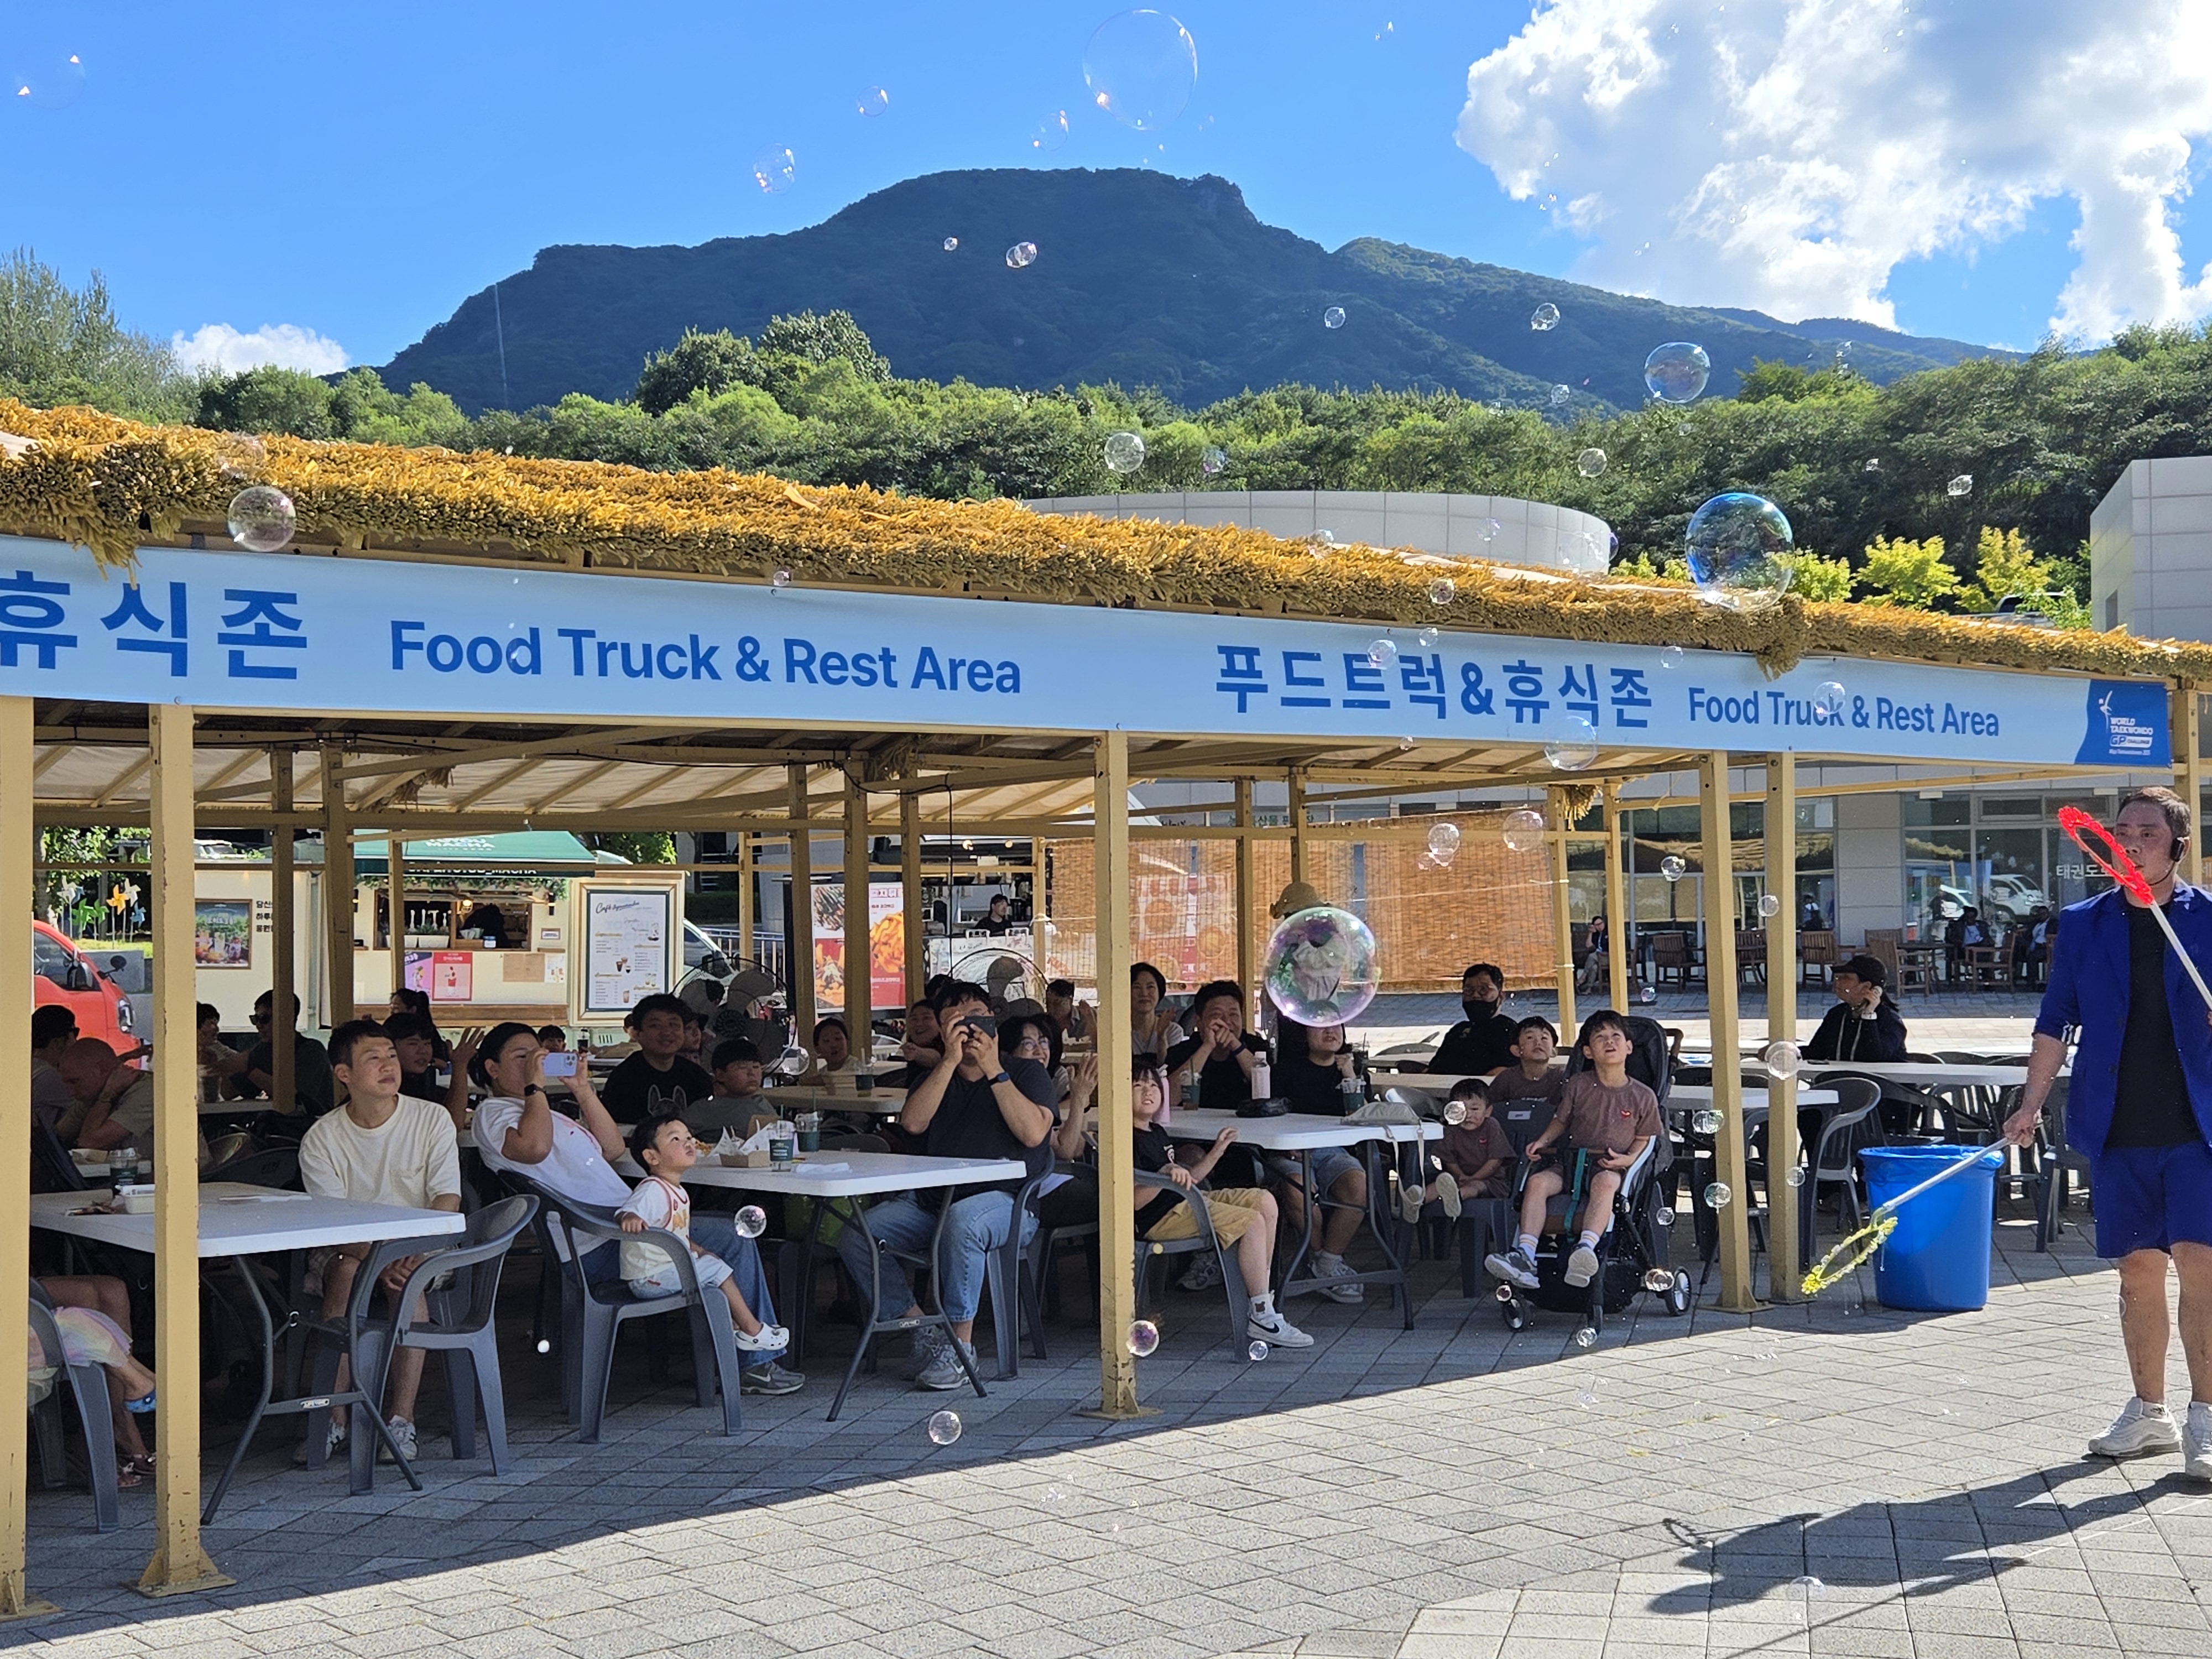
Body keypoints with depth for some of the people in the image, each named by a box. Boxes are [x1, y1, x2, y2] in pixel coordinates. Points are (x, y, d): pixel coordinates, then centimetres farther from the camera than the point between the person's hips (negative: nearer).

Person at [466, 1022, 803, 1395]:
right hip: (598, 1246, -11)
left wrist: (583, 1089, 12)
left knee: (734, 1228, 13)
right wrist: (535, 1085, -16)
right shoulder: (493, 1113, -5)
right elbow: (534, 1147, -29)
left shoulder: (541, 1110, 25)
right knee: (734, 1240, -13)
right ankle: (756, 1364, -3)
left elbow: (613, 1150, 20)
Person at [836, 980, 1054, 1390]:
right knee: (855, 1236, -17)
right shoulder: (936, 1076, 19)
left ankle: (961, 1344, -26)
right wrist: (950, 1061, -9)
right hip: (931, 1199, 5)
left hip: (1004, 1199, -5)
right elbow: (913, 1122, -4)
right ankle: (924, 1329, -8)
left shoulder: (1026, 1072, 8)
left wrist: (994, 1070, -11)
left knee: (961, 1221, -39)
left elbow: (1033, 1133, -12)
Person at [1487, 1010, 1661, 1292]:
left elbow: (1643, 1139, 12)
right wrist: (1542, 1141, 2)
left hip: (1610, 1165, -3)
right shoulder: (1578, 1085, 10)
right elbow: (1561, 1121, 20)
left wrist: (1629, 1158, -9)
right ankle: (1525, 1257, -37)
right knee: (1537, 1182, -27)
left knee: (1605, 1183, -39)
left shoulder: (1643, 1097, 7)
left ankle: (1586, 1248, -59)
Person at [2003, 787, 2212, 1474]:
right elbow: (2055, 1023, 10)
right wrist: (2031, 1104, 3)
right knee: (2138, 1270, 9)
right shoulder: (2083, 925, 7)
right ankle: (2149, 1412, 20)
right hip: (2118, 1131, 2)